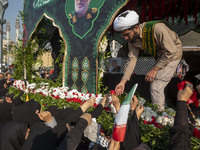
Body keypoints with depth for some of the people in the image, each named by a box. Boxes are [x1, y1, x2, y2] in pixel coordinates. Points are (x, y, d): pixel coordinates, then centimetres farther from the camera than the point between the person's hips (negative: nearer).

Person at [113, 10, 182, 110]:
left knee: (156, 87, -12)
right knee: (158, 86, 16)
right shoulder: (132, 39, -13)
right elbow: (132, 59, -9)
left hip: (172, 55, -7)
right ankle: (162, 109, 37)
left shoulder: (156, 28, -35)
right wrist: (123, 82, -14)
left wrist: (154, 69, -25)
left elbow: (171, 51, -30)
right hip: (160, 56, 7)